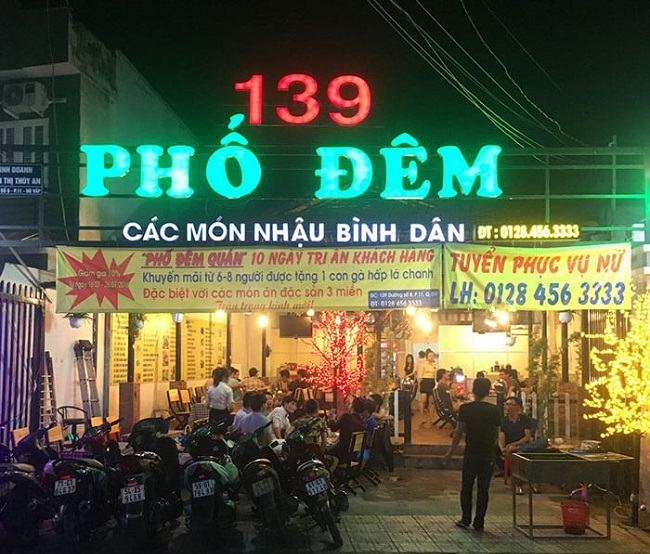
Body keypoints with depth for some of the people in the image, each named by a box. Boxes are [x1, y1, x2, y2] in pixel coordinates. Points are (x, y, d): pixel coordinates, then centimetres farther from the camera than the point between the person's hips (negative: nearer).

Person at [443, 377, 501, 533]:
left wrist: (451, 451, 2)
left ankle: (466, 519, 12)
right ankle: (479, 523, 11)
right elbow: (496, 433, 6)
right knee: (483, 489, 7)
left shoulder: (465, 408, -8)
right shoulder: (494, 410, -1)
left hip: (471, 453, -2)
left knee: (467, 487, 12)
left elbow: (459, 431, -7)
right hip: (488, 454, 2)